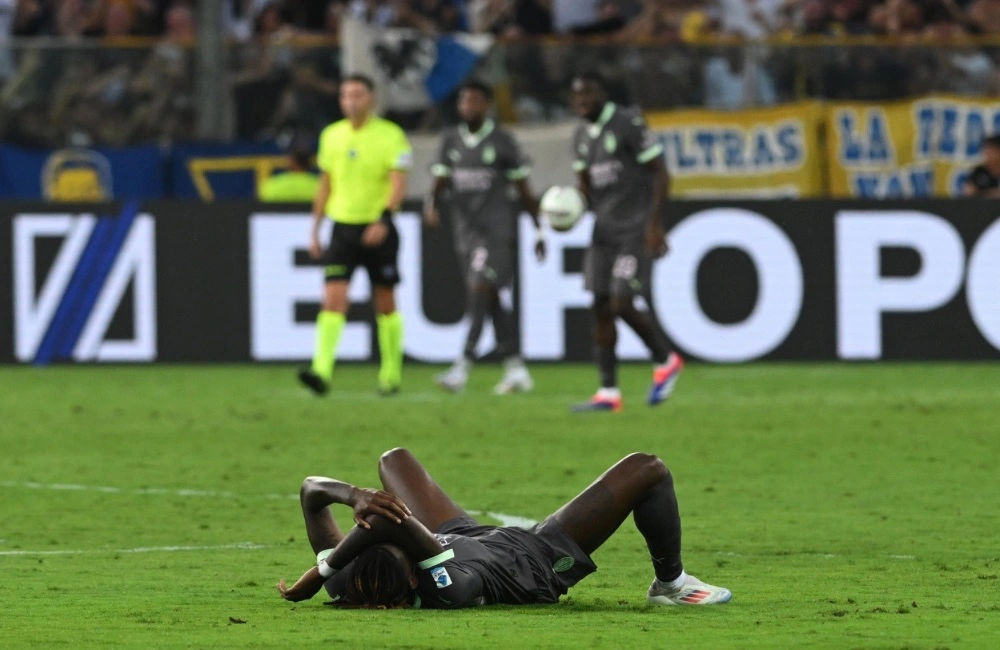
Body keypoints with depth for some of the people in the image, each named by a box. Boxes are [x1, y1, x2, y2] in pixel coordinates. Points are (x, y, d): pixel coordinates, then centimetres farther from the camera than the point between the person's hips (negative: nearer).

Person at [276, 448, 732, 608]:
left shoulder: (347, 585, -34)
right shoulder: (448, 592, -49)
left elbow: (311, 491, -30)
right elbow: (400, 524, -63)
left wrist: (355, 496, -50)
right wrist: (314, 577, -57)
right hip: (541, 560, -5)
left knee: (395, 460, 28)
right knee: (647, 471, -3)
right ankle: (670, 584, 26)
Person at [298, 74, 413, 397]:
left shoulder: (390, 135, -5)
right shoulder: (332, 135, 9)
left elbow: (398, 184, -13)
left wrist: (384, 219, -28)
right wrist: (315, 230, 15)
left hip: (378, 230, -3)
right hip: (343, 227, 3)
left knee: (385, 303, 7)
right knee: (333, 298, -12)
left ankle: (391, 375, 20)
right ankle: (321, 372, -23)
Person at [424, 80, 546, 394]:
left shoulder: (502, 142, -2)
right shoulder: (451, 141, 11)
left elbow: (524, 189, 2)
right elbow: (440, 182, 7)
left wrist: (538, 231, 3)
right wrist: (431, 206, -15)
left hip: (498, 230, -6)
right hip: (467, 230, 6)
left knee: (479, 293, -17)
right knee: (492, 302, 9)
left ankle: (463, 367, -25)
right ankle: (516, 369, 16)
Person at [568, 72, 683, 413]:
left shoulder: (629, 125, -11)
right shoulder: (582, 136, 12)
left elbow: (660, 175, -10)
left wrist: (655, 224, -16)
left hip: (636, 230, -7)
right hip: (604, 229, 7)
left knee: (623, 303, -14)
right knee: (601, 306, 0)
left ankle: (665, 361, 10)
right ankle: (608, 392, 3)